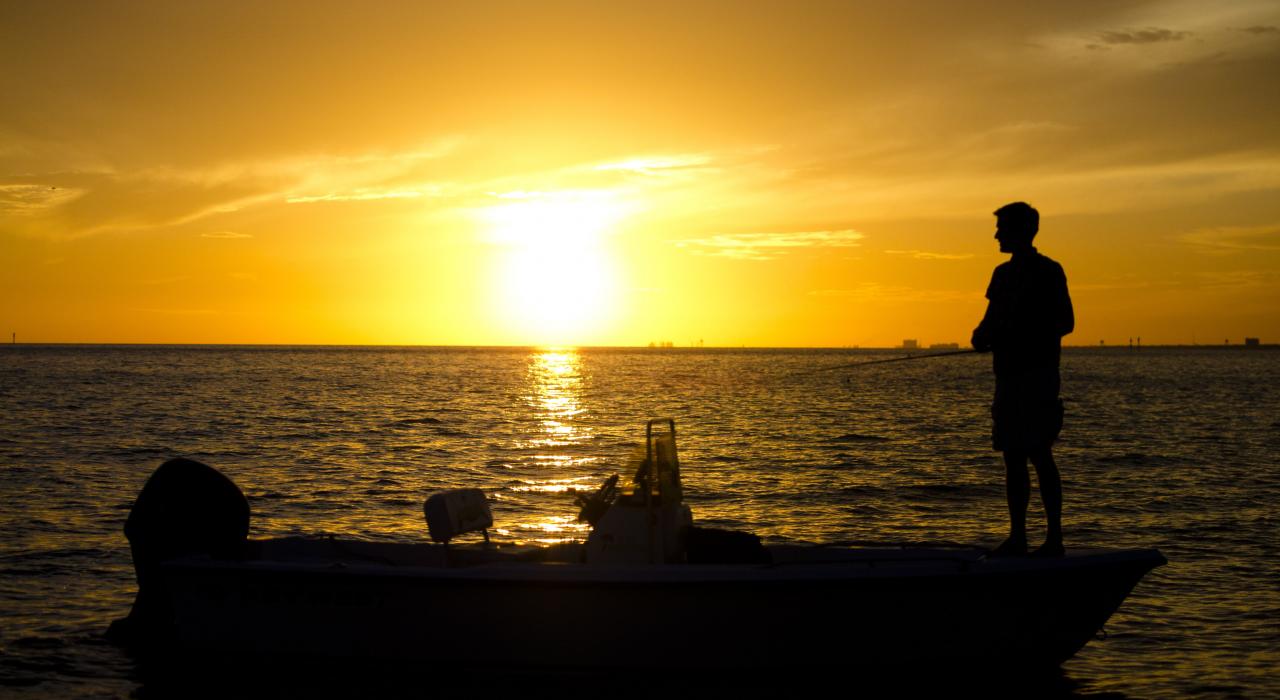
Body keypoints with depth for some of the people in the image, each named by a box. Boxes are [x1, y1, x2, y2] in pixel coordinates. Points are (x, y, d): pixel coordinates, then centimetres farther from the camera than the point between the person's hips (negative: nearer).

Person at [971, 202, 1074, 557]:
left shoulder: (1047, 271, -7)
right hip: (1008, 373, 8)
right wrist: (983, 334, 3)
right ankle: (1017, 537, 12)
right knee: (1013, 456, 8)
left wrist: (1025, 336, -16)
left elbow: (1065, 322, -10)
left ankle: (1054, 538, -4)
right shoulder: (1004, 273, 15)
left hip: (1037, 374, -8)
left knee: (1039, 455, -8)